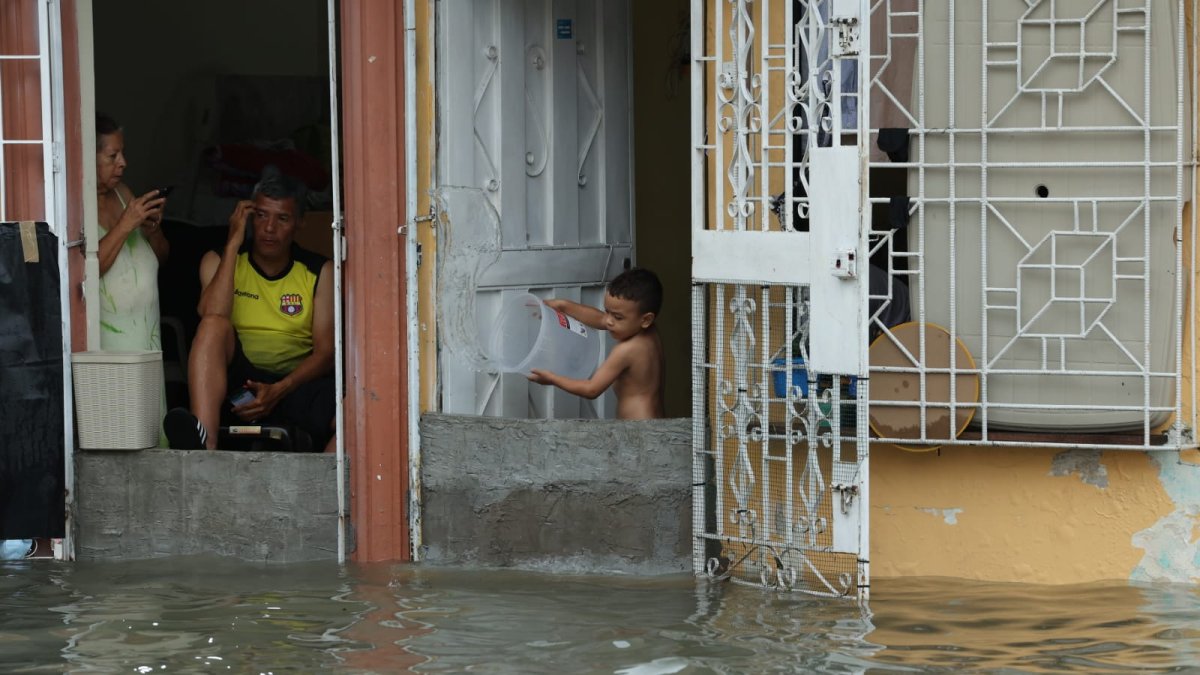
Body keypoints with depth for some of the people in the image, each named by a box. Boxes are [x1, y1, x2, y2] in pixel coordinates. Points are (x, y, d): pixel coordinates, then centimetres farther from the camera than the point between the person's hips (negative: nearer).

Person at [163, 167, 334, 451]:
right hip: (235, 383, 0)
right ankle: (204, 441, -50)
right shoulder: (219, 261, 10)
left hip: (295, 383, 0)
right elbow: (212, 316, -12)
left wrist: (279, 390, -17)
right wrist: (234, 242, -8)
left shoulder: (319, 271, 11)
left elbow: (325, 351, 1)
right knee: (214, 325, -32)